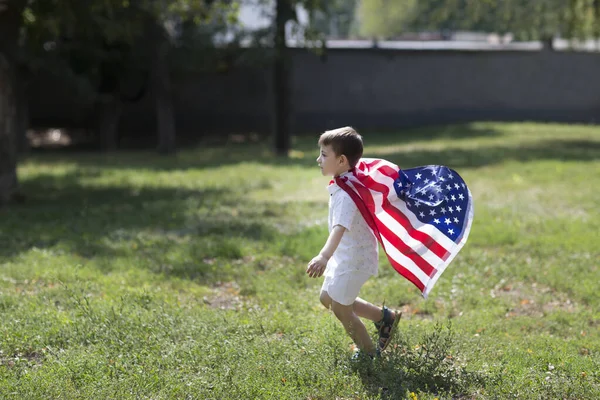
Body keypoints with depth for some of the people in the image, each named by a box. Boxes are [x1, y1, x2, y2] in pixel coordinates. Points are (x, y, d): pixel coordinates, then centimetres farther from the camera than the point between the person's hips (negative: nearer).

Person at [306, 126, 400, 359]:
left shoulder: (346, 193, -30)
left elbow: (340, 227, -45)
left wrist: (324, 256, -58)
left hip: (355, 258, -10)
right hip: (345, 255, 10)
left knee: (340, 308, 2)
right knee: (328, 298, 21)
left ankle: (369, 354, 21)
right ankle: (384, 317, 31)